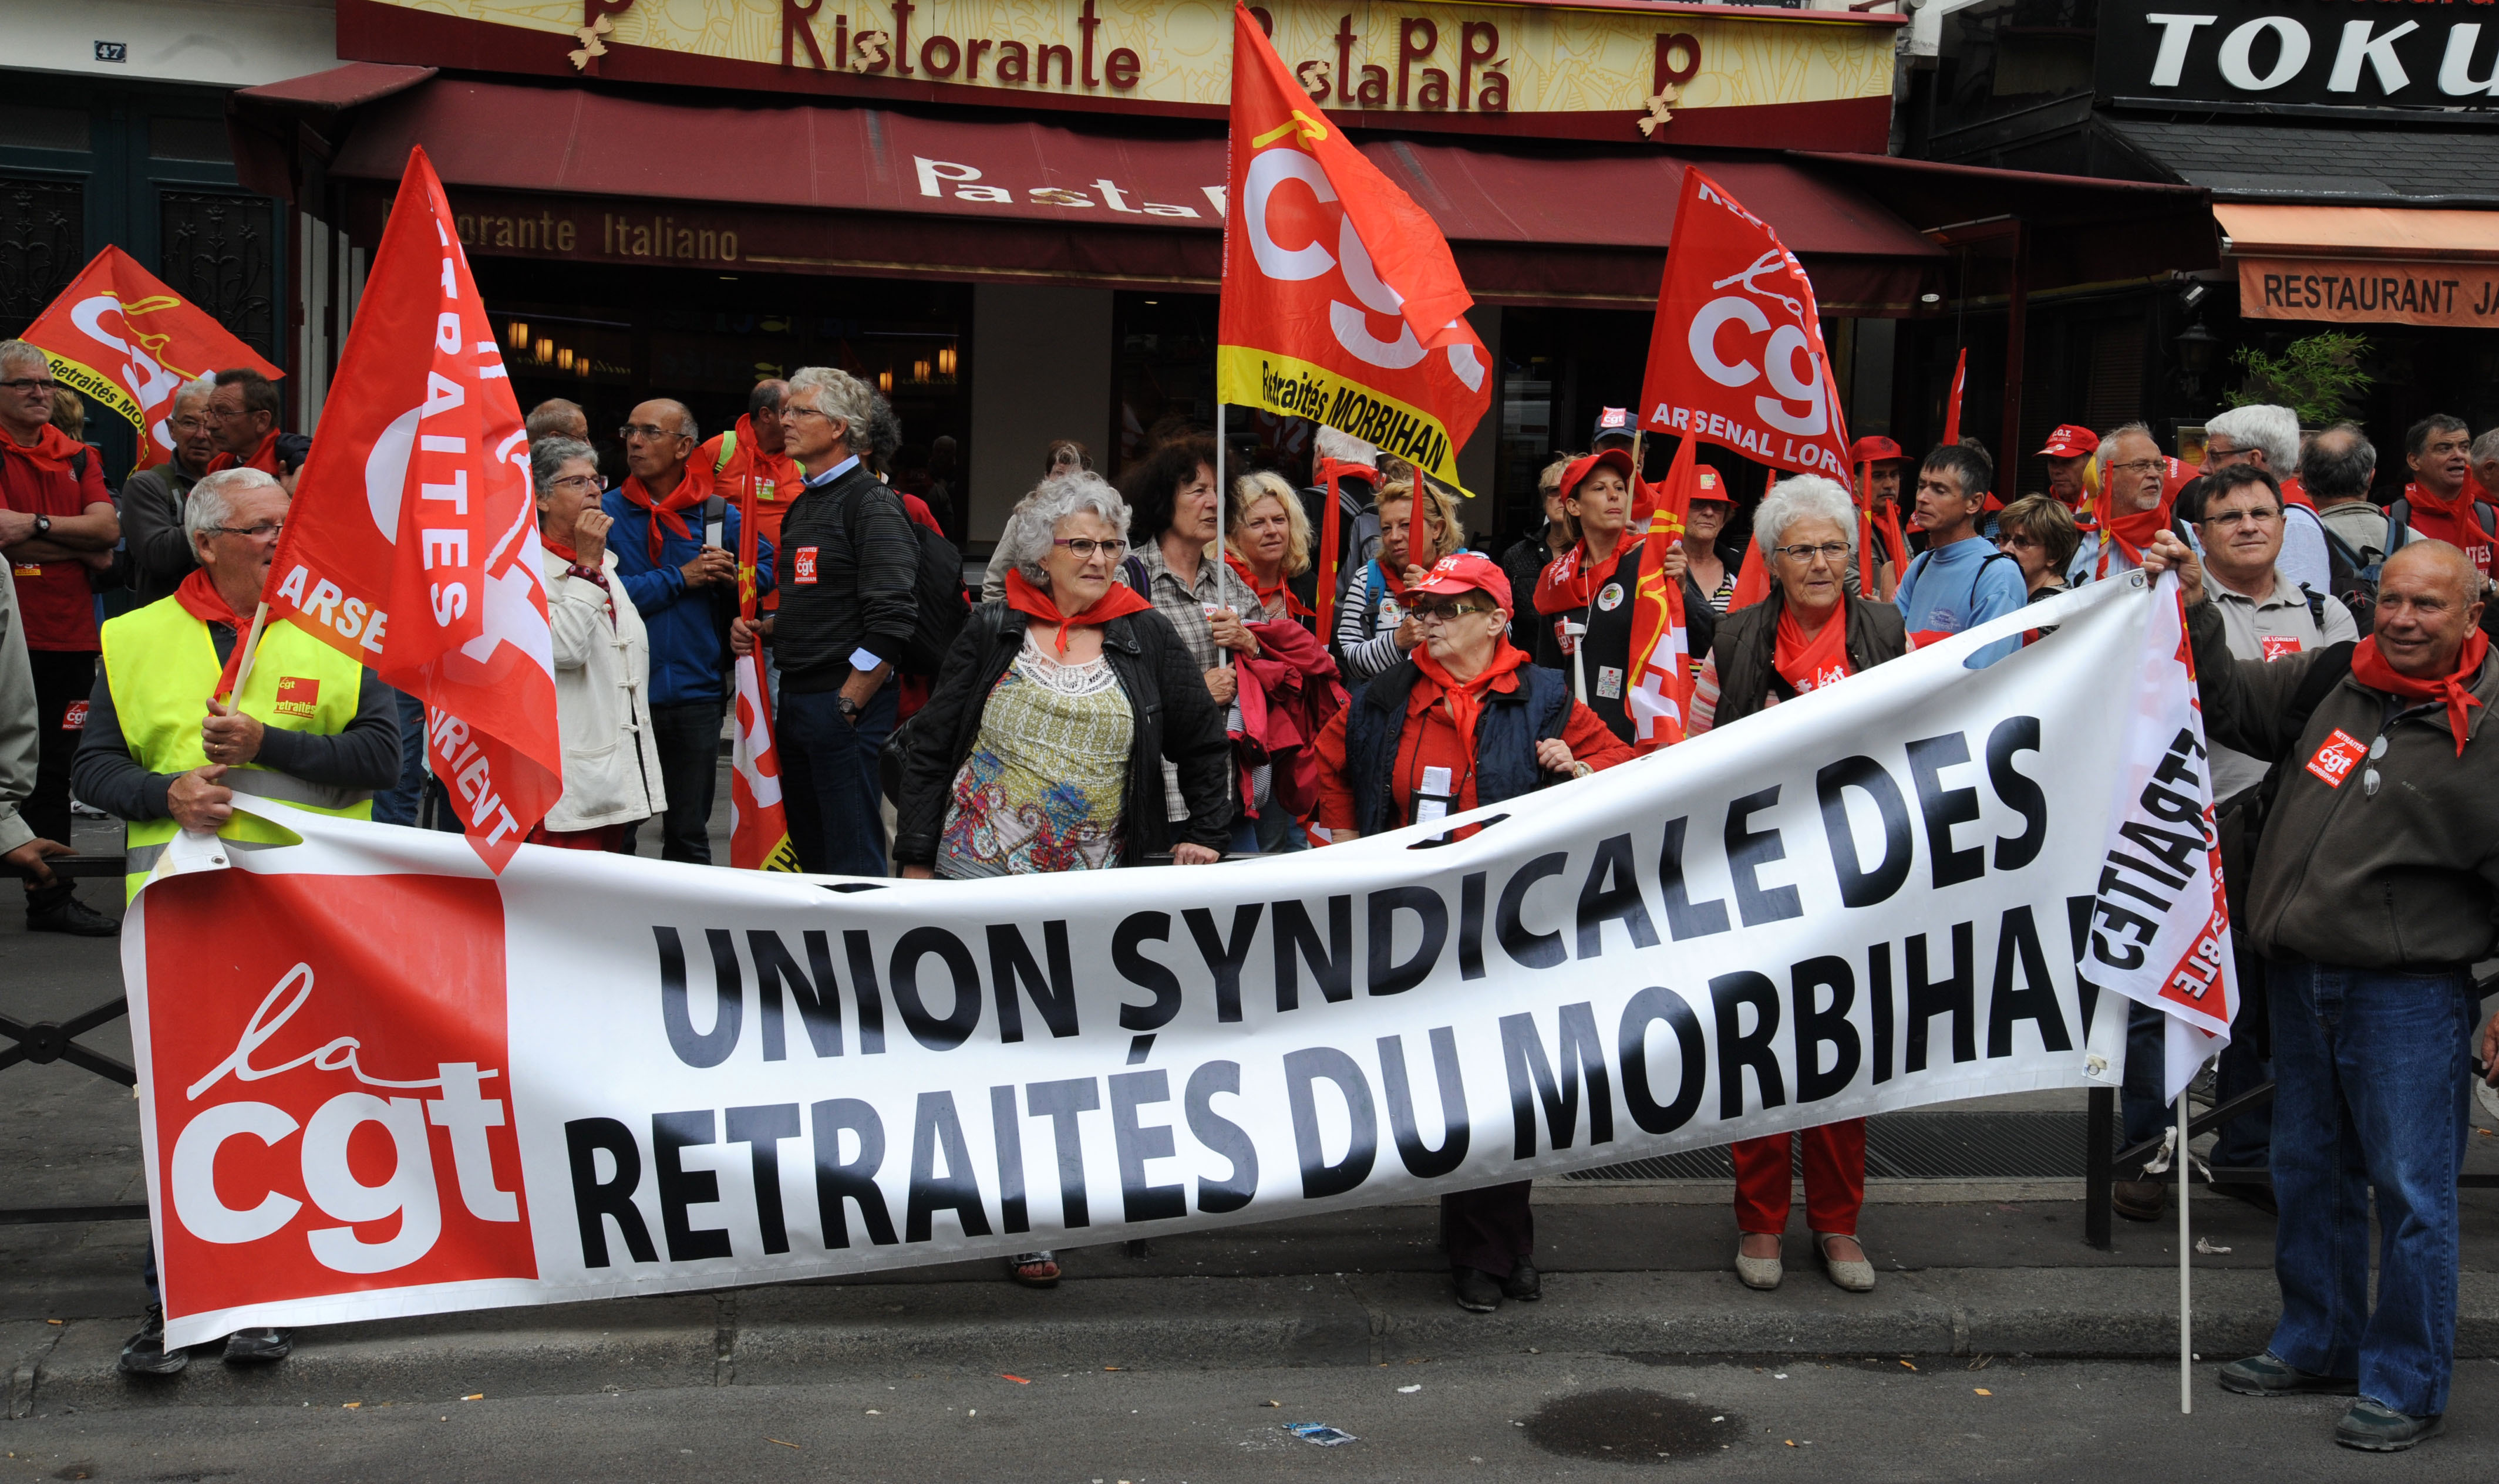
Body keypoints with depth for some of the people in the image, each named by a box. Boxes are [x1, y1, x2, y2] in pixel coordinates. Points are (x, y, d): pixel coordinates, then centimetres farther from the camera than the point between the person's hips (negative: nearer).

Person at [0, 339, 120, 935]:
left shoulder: (77, 456, 15)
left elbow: (107, 526, 1)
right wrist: (83, 549, -7)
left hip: (67, 634, 5)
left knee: (52, 769, 11)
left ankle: (51, 898, 19)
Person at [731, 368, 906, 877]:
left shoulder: (872, 504, -10)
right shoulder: (802, 506, 18)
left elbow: (892, 619, -19)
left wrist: (847, 704, -18)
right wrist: (762, 628, 8)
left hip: (845, 703, -9)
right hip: (794, 698, 9)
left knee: (852, 861, -4)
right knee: (807, 850, 15)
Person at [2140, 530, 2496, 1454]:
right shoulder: (2333, 682, 5)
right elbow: (2231, 708, 18)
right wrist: (2197, 613, 5)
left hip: (2409, 988, -5)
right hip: (2301, 973, 5)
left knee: (2411, 1190, 1)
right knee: (2310, 1171, 17)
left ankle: (2408, 1385, 15)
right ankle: (2319, 1343, 34)